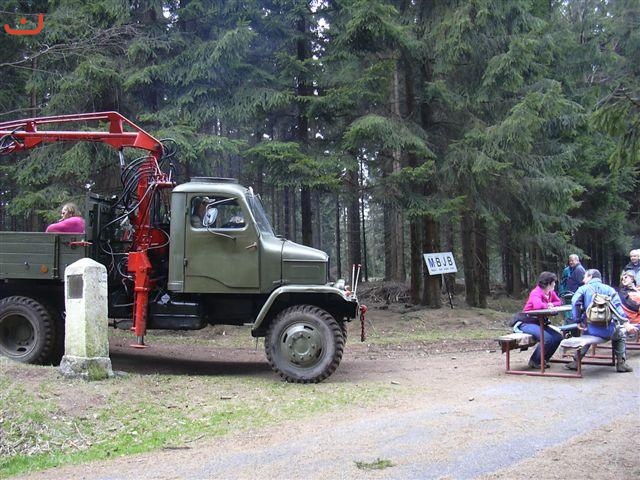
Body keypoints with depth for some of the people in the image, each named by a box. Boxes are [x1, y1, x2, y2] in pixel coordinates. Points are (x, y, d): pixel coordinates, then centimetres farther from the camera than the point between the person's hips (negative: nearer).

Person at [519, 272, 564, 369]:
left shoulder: (551, 292, 5)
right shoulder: (536, 292, -21)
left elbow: (559, 302, 11)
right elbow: (537, 305, -39)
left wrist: (552, 304, -10)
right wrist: (547, 305, -18)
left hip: (539, 323, 9)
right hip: (527, 323, -9)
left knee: (558, 337, -4)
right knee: (547, 338, -27)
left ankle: (543, 360, 12)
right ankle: (534, 361, -7)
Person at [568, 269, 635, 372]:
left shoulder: (583, 289, 4)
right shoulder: (609, 289, 6)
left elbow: (575, 303, -13)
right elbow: (618, 307, -7)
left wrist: (578, 321, -9)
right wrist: (626, 323, -12)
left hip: (590, 330, 1)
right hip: (608, 331, 0)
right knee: (621, 333, 31)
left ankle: (576, 362, 27)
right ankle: (621, 363, 21)